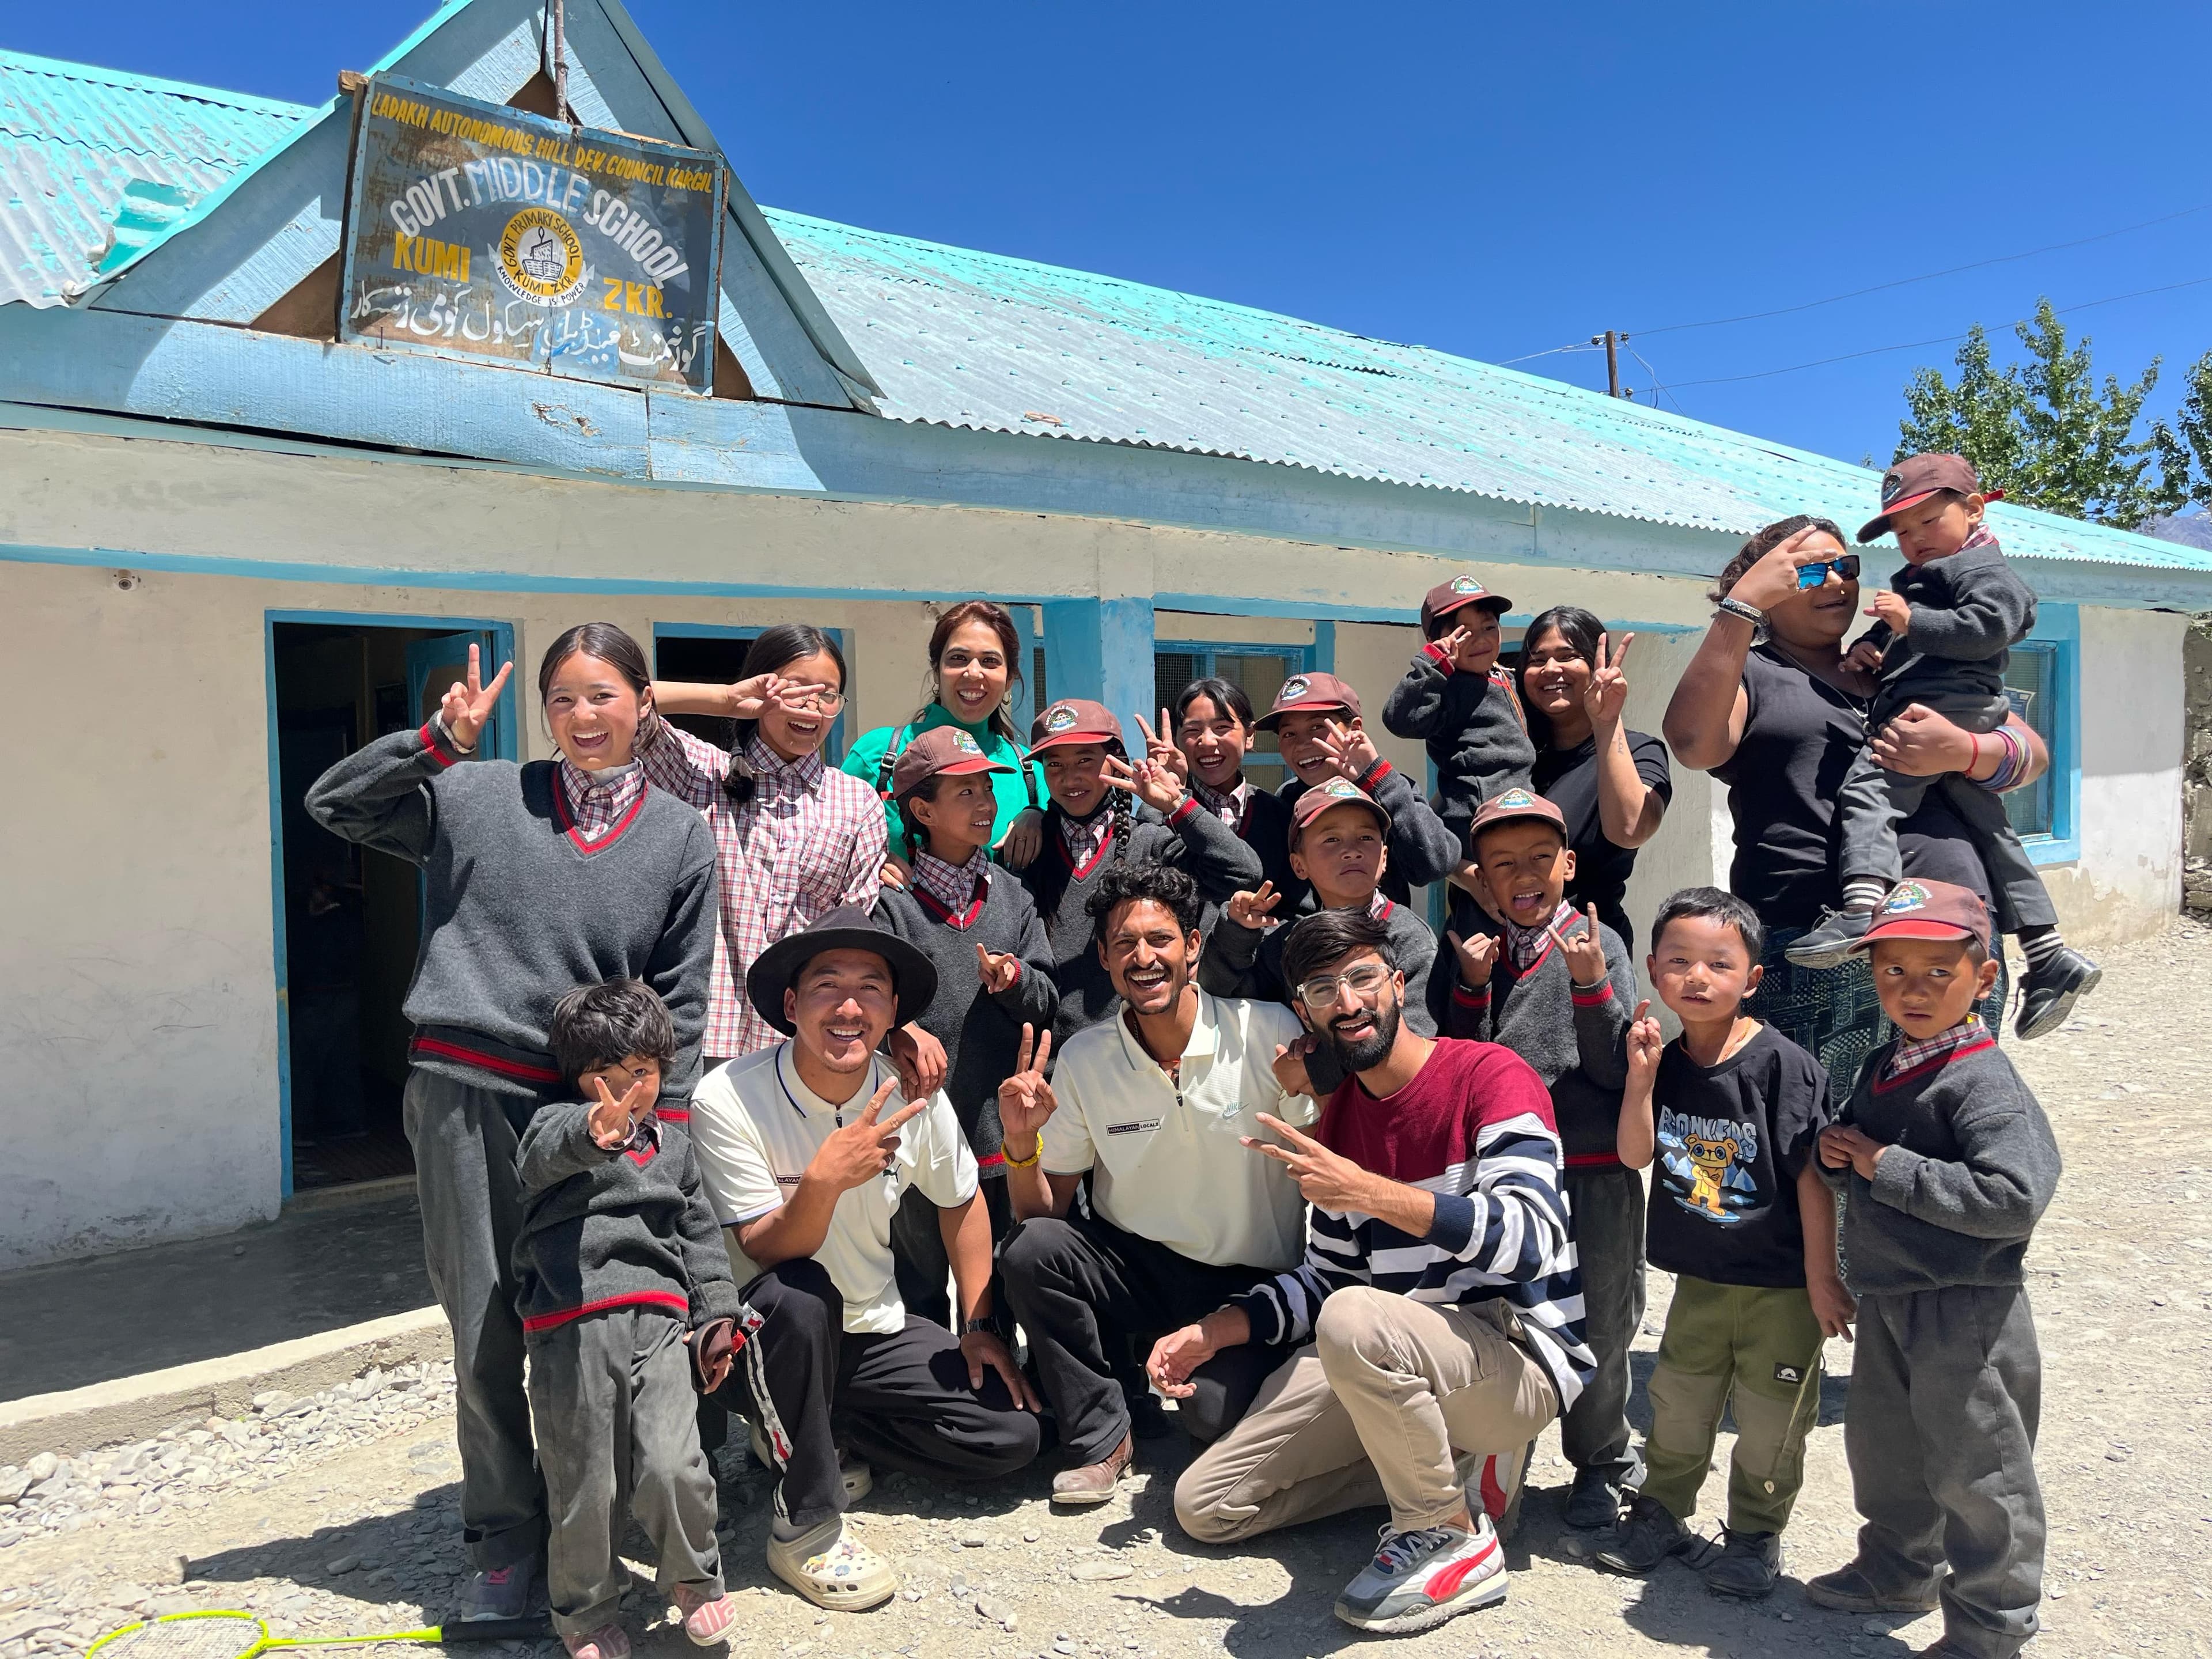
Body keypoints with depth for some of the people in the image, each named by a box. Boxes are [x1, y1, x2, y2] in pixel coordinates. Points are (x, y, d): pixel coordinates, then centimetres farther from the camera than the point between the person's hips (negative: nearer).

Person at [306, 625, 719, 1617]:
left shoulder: (681, 837, 7)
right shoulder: (477, 797, 7)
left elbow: (681, 998, 7)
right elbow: (333, 803, 9)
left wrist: (663, 1123, 1)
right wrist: (438, 742, -4)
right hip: (467, 1093, 0)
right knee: (484, 1329, 4)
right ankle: (505, 1536, 21)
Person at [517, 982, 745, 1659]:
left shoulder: (673, 1140, 19)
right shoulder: (561, 1123, 3)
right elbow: (543, 1151, -24)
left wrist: (718, 1313, 17)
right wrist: (590, 1134, -47)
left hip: (659, 1320, 3)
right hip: (571, 1330, -2)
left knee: (671, 1467, -11)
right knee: (585, 1487, 4)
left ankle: (694, 1578, 18)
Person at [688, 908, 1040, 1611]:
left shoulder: (914, 1095, -9)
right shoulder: (728, 1101, -22)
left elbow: (960, 1202, 8)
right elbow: (765, 1256, -24)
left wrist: (979, 1327, 6)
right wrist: (824, 1179, -43)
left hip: (873, 1335, 4)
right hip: (763, 1341, -4)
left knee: (1012, 1433, -10)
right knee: (800, 1297, -38)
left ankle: (804, 1432, 7)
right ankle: (805, 1522, -16)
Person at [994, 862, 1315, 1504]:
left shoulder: (1272, 1034, -12)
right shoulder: (1082, 1059, -4)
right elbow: (1044, 1212, -1)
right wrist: (1023, 1145, -19)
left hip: (1254, 1283, -2)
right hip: (1136, 1267, 3)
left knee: (1217, 1412, -28)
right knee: (1027, 1250, -24)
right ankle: (1102, 1437, -3)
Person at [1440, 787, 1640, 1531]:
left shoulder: (1598, 945, -2)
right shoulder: (1477, 948, 7)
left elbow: (1617, 1068, -8)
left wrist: (1589, 982, -20)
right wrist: (1473, 983, -8)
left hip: (1595, 1170, -2)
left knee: (1598, 1329, 8)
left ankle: (1603, 1460, 32)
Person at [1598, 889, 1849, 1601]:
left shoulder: (1782, 1065, -19)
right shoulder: (1667, 1062, -3)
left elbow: (1812, 1177, -15)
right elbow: (1635, 1155, -7)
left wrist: (1821, 1277, -12)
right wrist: (1641, 1076, -19)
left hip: (1781, 1281, -4)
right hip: (1701, 1275, 4)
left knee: (1770, 1416, 9)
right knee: (1678, 1401, 16)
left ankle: (1756, 1533, 29)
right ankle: (1662, 1511, 34)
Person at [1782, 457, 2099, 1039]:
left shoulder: (1985, 570, 1)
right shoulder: (1918, 581, 31)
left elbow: (1985, 628, -16)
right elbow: (1890, 637, 32)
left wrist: (1911, 622, -19)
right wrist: (1866, 648, 11)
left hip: (1944, 707, -11)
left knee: (1867, 790, -25)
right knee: (1990, 831, 11)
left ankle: (1862, 910, -45)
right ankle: (2050, 957, 15)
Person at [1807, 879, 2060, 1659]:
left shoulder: (1983, 1082, -20)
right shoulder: (1884, 1067, 7)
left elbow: (2014, 1198, -31)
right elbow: (1861, 1152, 22)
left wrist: (1890, 1168, -25)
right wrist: (1837, 1151, -2)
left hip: (1966, 1310, -9)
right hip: (1888, 1296, 9)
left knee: (1973, 1467, 6)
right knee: (1883, 1444, 23)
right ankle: (1899, 1570, 45)